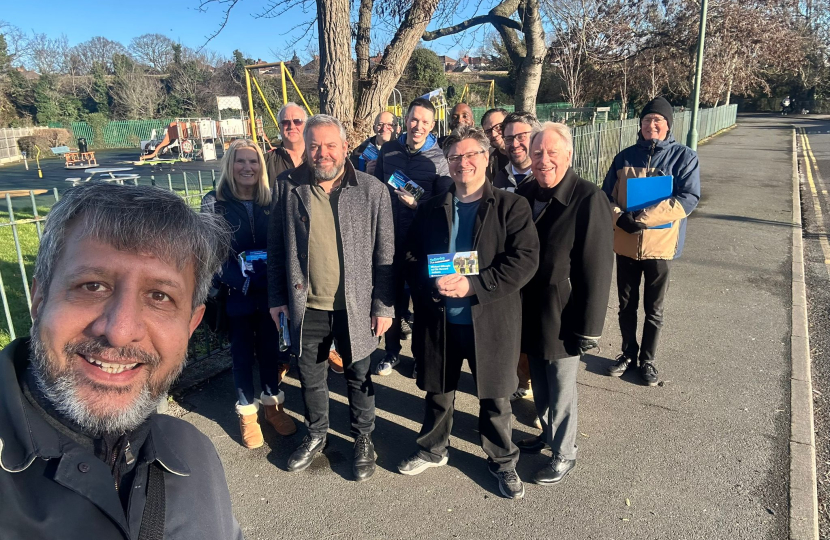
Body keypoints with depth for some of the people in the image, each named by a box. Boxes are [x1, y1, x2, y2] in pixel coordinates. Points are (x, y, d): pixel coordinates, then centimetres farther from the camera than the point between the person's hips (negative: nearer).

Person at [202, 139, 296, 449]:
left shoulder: (271, 201, 2)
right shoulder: (214, 202, -6)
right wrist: (238, 280, -21)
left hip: (269, 292, 3)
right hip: (236, 294, -2)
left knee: (271, 349, 14)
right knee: (242, 353, 11)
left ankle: (272, 403, 34)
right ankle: (247, 413, 28)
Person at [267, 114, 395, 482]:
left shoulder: (372, 190, -7)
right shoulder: (288, 186, -2)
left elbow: (384, 253, -5)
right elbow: (277, 247, 4)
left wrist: (383, 306, -7)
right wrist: (277, 297, 3)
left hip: (355, 306, -2)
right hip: (305, 306, 2)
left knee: (358, 376, 15)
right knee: (309, 376, 19)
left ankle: (363, 439, 38)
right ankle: (316, 434, 44)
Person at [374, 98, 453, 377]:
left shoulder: (439, 159, -6)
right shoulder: (388, 150, 3)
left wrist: (418, 205, -21)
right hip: (391, 236, 2)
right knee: (393, 295, 11)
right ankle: (392, 351, 29)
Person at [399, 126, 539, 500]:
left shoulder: (510, 206, -4)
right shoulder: (431, 209, 7)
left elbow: (526, 259, -13)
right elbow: (412, 258, 6)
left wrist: (474, 286, -21)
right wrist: (433, 285, -15)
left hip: (491, 320, -3)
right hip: (438, 319, 3)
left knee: (495, 397, 11)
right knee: (437, 391, 18)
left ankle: (502, 462, 34)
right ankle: (432, 450, 42)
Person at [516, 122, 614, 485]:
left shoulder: (588, 199, -17)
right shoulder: (524, 194, 2)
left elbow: (597, 268, -18)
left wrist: (589, 327, -17)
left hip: (562, 319, -6)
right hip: (529, 314, 6)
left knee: (561, 390, 10)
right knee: (539, 383, 22)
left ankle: (564, 453, 31)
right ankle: (548, 433, 44)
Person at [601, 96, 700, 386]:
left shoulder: (684, 156, -4)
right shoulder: (625, 156, 5)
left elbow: (689, 198, -14)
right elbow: (607, 194, 4)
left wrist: (644, 218, -23)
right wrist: (620, 217, -16)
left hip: (660, 244, -2)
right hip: (625, 242, 3)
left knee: (653, 309, 10)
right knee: (626, 305, 14)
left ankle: (648, 360, 28)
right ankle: (628, 353, 33)